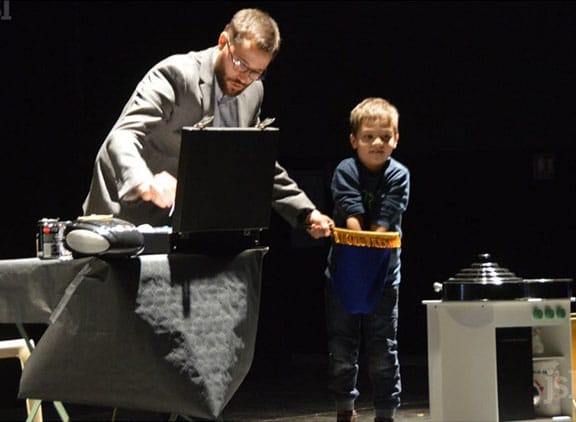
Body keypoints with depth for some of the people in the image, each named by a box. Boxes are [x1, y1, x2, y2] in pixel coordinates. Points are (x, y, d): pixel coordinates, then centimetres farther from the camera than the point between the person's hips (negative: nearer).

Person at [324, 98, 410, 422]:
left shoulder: (399, 176, -3)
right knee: (342, 349, 8)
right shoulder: (346, 171, -4)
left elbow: (386, 221, -12)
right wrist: (362, 243, -24)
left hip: (383, 275, 0)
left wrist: (370, 248, -21)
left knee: (383, 351, 1)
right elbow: (351, 216, -15)